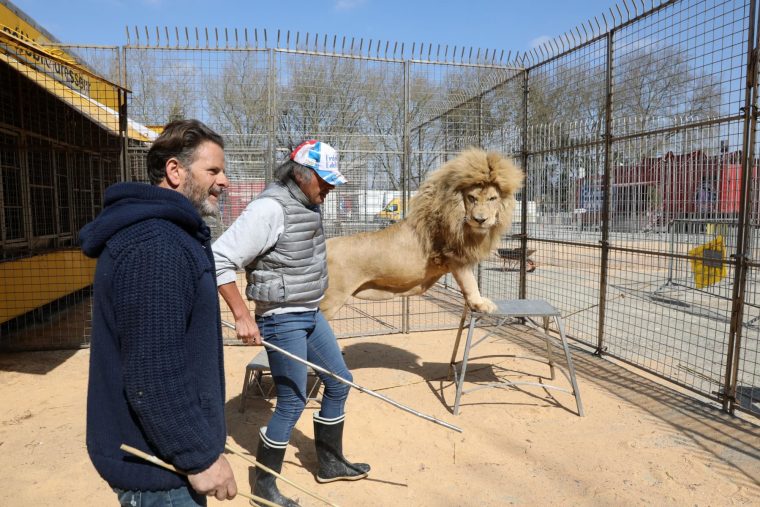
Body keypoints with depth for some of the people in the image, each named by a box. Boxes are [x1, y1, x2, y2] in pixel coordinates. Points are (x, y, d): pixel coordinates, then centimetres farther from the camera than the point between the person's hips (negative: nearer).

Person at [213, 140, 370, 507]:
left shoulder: (308, 205, 5)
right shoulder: (270, 208, -22)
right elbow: (220, 260, -22)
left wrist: (310, 309, 17)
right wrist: (242, 316, -21)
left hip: (311, 314, 9)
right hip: (283, 320, -9)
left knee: (339, 383, 17)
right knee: (292, 404, 1)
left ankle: (330, 463, 36)